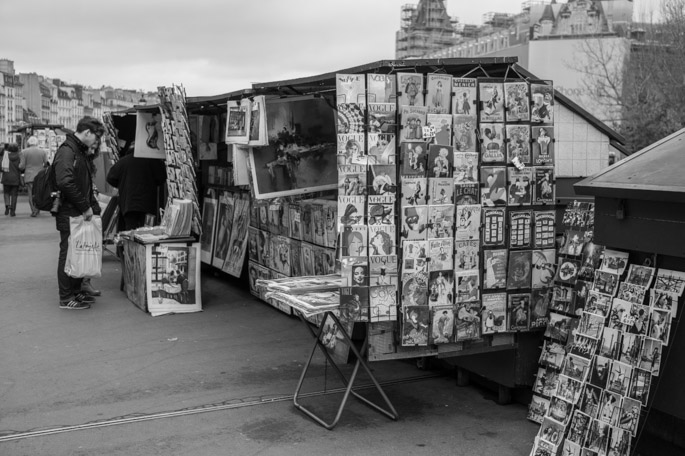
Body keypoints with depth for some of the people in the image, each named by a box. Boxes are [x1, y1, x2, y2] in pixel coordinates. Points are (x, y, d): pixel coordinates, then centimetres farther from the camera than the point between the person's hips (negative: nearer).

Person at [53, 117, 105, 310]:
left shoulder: (80, 152, 17)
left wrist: (93, 207, 13)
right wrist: (85, 207, -20)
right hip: (69, 215, -10)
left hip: (80, 214, 10)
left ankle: (76, 292, 24)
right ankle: (66, 298, 5)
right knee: (68, 254, -2)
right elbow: (65, 183, -26)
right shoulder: (66, 151, -15)